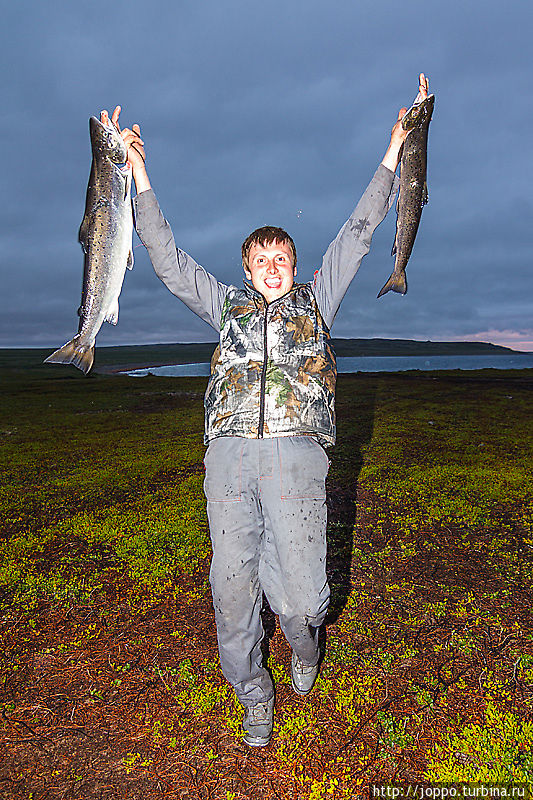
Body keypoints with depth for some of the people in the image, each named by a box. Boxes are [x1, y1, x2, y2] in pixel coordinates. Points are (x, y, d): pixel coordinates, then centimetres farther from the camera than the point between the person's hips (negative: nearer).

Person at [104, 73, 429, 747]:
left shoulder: (315, 300, 21)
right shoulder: (228, 305, 22)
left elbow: (357, 232, 19)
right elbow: (168, 259, 20)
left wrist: (393, 151, 18)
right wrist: (138, 173, 17)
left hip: (295, 451, -1)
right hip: (228, 454, 2)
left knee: (300, 596, -7)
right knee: (232, 587, 2)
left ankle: (302, 637, 31)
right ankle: (253, 696, 28)